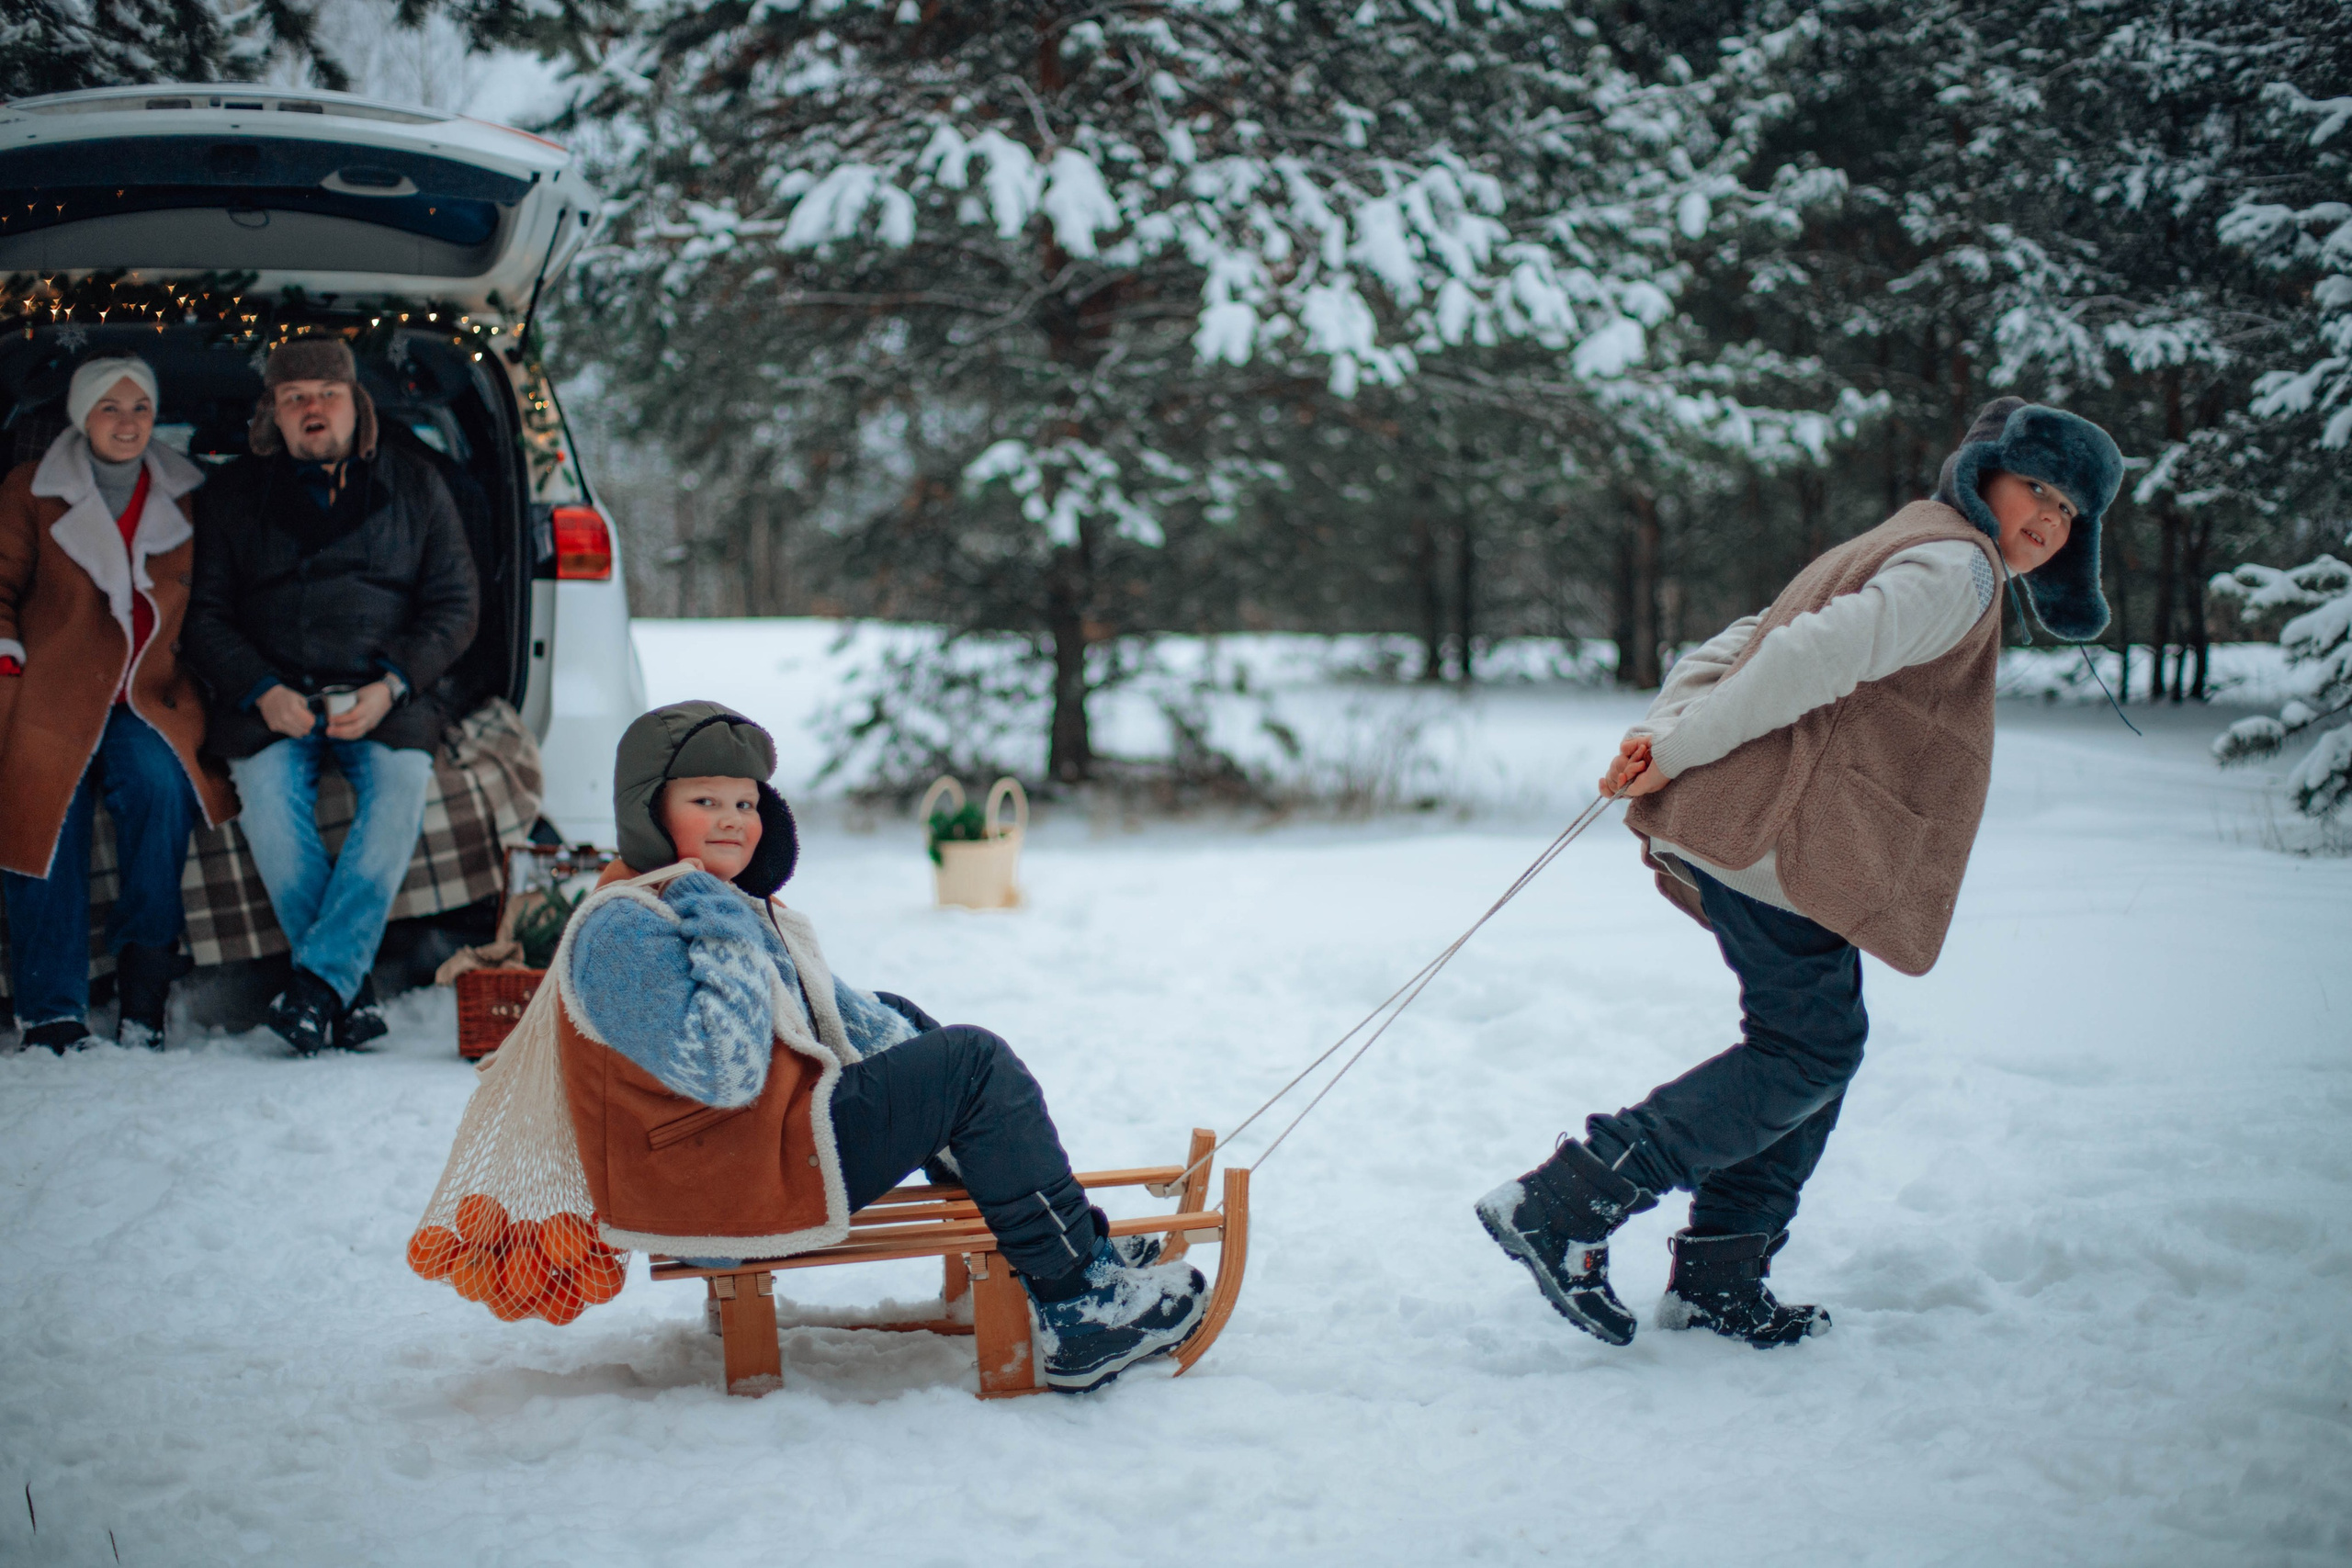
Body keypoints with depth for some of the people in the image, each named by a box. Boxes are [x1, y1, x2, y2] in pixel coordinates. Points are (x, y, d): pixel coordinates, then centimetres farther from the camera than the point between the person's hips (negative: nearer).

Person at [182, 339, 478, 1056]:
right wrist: (261, 692, -9)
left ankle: (319, 977, -33)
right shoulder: (234, 493, 13)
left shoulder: (413, 485, 12)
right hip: (273, 699, 0)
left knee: (402, 780, -31)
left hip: (384, 700, 0)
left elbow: (453, 606, 8)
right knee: (268, 787, -30)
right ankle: (353, 991, -26)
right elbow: (205, 614, 9)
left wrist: (391, 686, -9)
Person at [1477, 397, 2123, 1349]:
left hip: (1742, 833, 10)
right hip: (1777, 835, -10)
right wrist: (1677, 756, -18)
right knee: (1808, 1053, -5)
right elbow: (1814, 655, -20)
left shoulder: (1898, 553, 29)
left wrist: (1658, 733, 3)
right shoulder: (1957, 566, -5)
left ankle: (1718, 1280, 15)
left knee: (1818, 1045, 14)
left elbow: (1733, 650, 20)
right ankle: (1562, 1209, -11)